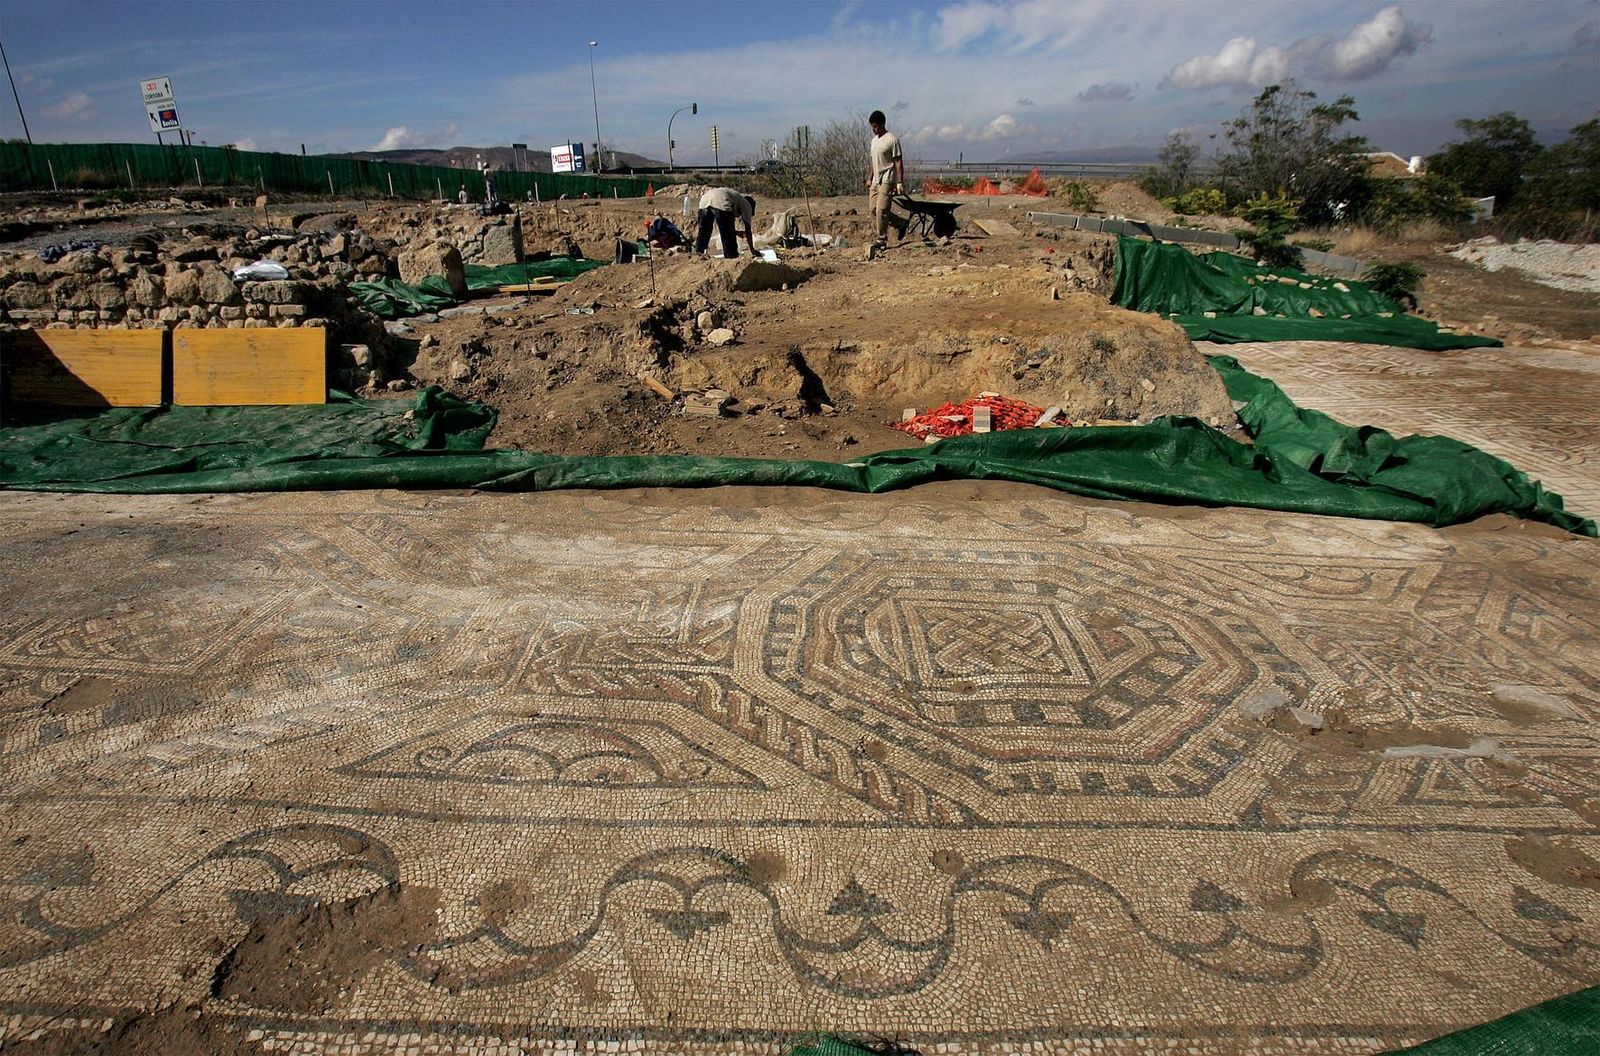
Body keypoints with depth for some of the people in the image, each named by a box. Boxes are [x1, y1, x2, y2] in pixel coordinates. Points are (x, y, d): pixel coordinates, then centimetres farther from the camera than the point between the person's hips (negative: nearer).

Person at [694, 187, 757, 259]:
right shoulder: (746, 204, 23)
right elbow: (748, 229, 19)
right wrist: (752, 249, 24)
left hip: (704, 200, 7)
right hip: (721, 203, -7)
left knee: (703, 234, 17)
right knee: (728, 237, 2)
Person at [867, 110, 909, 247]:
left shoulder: (892, 139, -9)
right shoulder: (874, 140, 16)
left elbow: (899, 162, -11)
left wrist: (900, 182, -18)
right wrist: (870, 178, 19)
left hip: (887, 180, -9)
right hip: (876, 181, 9)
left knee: (881, 210, -14)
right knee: (874, 211, 4)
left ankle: (882, 240, -5)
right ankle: (902, 223, 18)